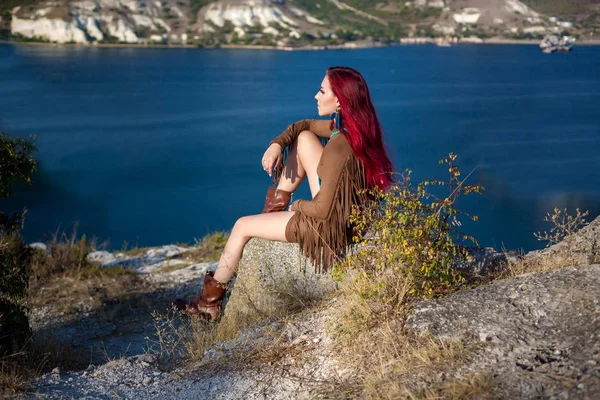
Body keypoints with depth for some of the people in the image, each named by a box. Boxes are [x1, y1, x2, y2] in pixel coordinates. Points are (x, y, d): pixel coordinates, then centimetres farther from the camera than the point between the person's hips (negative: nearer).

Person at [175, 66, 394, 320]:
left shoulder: (338, 148, -30)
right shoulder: (354, 126, -4)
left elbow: (323, 209, -25)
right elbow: (304, 125, 12)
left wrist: (298, 206, -4)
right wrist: (277, 144, -6)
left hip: (331, 225, -8)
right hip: (347, 212, 8)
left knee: (242, 226, 6)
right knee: (304, 138, 10)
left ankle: (210, 302, 23)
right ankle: (277, 205, 20)